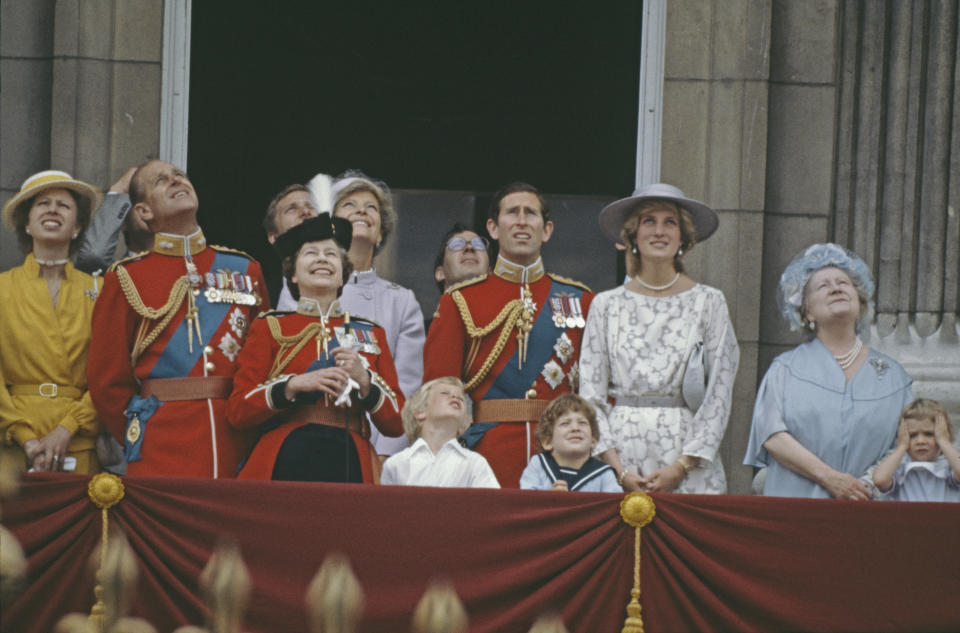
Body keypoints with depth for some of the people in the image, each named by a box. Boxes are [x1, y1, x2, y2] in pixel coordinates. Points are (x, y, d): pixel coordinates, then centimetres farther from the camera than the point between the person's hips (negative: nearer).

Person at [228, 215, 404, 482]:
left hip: (349, 468, 2)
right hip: (286, 465, -2)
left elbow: (396, 424, 11)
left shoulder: (371, 334, 16)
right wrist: (296, 384, -12)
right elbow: (238, 412, 1)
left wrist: (364, 379, -6)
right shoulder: (269, 328, 11)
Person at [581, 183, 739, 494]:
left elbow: (719, 394, 1)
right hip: (622, 453, 1)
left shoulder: (708, 303, 4)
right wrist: (617, 468, -5)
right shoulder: (607, 305, 8)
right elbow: (591, 393, 6)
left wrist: (681, 466, -8)